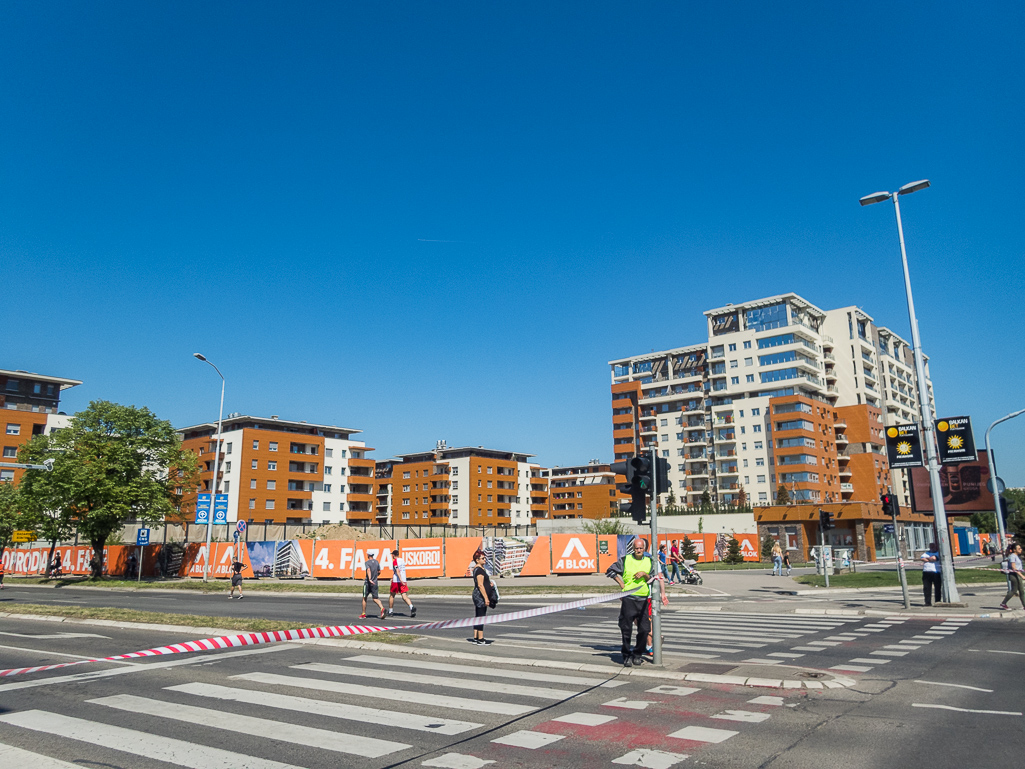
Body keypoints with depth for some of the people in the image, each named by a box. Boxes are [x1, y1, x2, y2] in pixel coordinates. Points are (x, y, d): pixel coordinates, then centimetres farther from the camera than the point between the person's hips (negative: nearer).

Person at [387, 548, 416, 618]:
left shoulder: (395, 561, -6)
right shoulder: (402, 560, 16)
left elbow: (397, 571, -19)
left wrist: (401, 580, -27)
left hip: (396, 581, -5)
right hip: (403, 581, 5)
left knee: (391, 596, 13)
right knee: (404, 596, -3)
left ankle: (390, 611, 21)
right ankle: (412, 607, -27)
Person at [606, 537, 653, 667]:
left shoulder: (649, 561, 11)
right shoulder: (625, 560, 4)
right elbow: (610, 571, 10)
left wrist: (644, 574, -8)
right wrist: (621, 583, 2)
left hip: (644, 599, 2)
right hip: (628, 599, -2)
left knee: (644, 629, -1)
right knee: (626, 628, -1)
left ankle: (637, 654, 16)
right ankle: (627, 655, 12)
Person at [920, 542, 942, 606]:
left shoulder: (938, 553, 5)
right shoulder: (926, 553, 19)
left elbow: (934, 558, -13)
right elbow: (922, 558, 3)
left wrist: (927, 558, 2)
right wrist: (930, 559, -8)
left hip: (936, 573, -4)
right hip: (926, 572, 4)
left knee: (937, 588, 1)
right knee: (927, 588, 2)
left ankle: (938, 602, 10)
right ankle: (928, 602, 6)